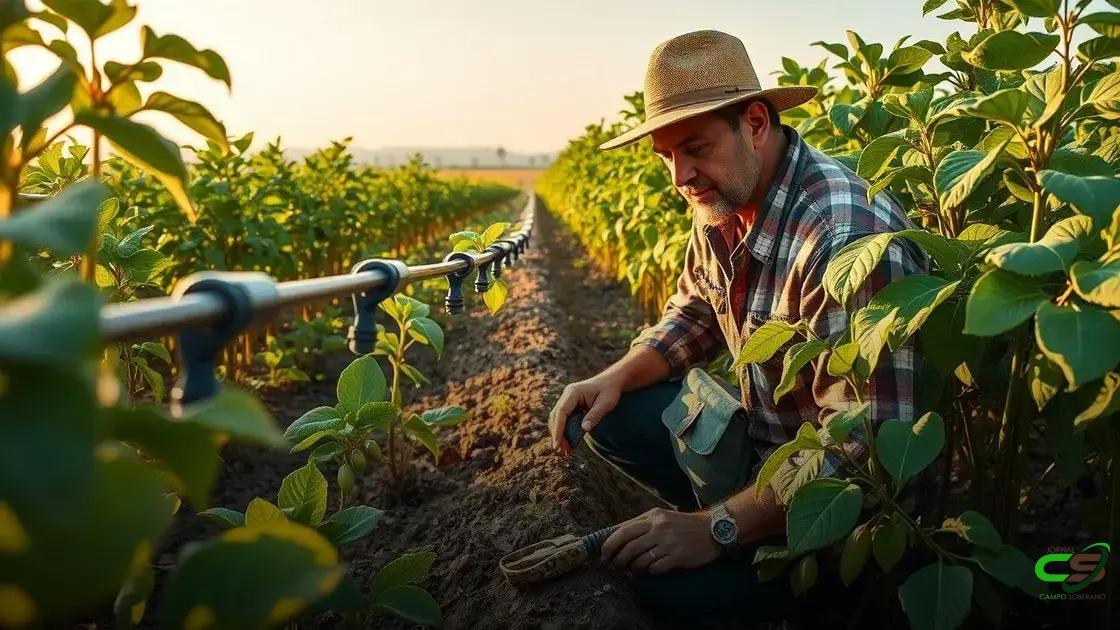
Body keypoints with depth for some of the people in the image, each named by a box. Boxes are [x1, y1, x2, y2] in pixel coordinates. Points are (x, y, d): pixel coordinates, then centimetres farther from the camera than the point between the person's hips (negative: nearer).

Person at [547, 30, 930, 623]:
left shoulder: (847, 235, -31)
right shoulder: (720, 203, -3)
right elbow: (693, 313, 14)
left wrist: (719, 530, -28)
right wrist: (617, 377, -4)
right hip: (761, 431, 8)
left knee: (670, 581, -25)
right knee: (609, 416, -1)